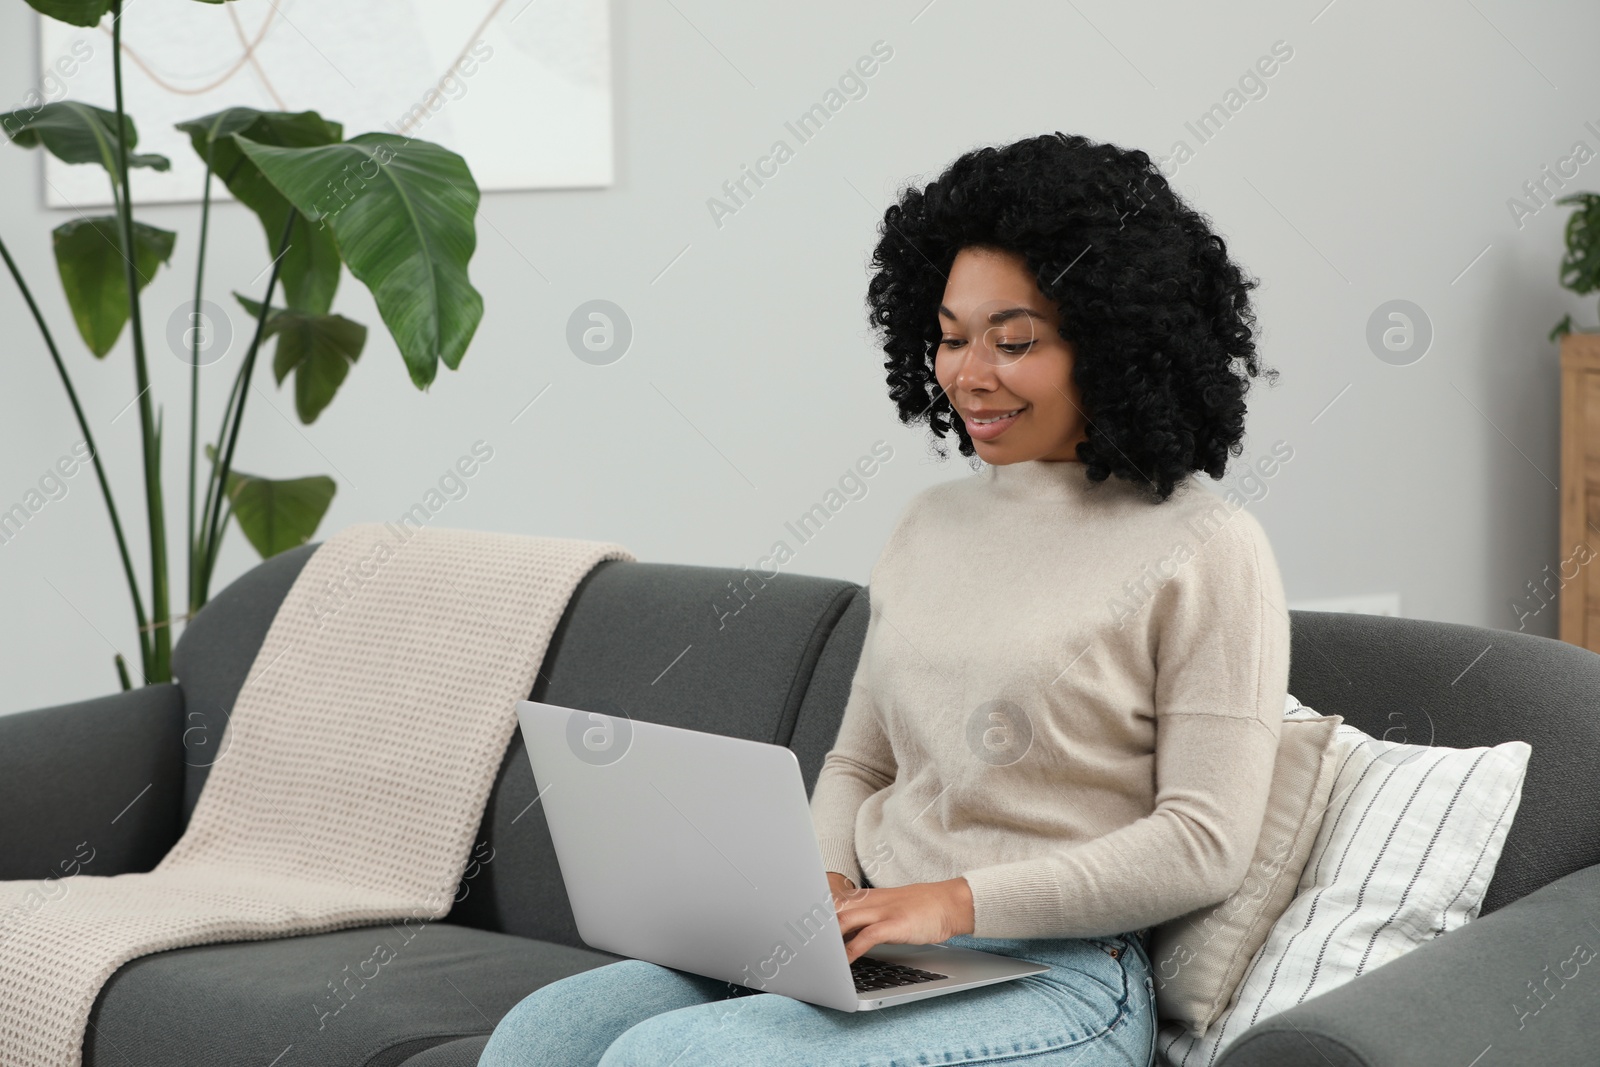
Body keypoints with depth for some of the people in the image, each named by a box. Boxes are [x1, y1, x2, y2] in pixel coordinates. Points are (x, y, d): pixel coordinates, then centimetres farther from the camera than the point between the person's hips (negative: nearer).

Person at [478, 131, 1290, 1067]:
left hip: (1051, 980, -6)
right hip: (873, 949, 7)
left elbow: (1205, 846, -11)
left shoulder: (1206, 551, -5)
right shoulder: (932, 524, 16)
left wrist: (957, 900, -17)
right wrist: (819, 882, -2)